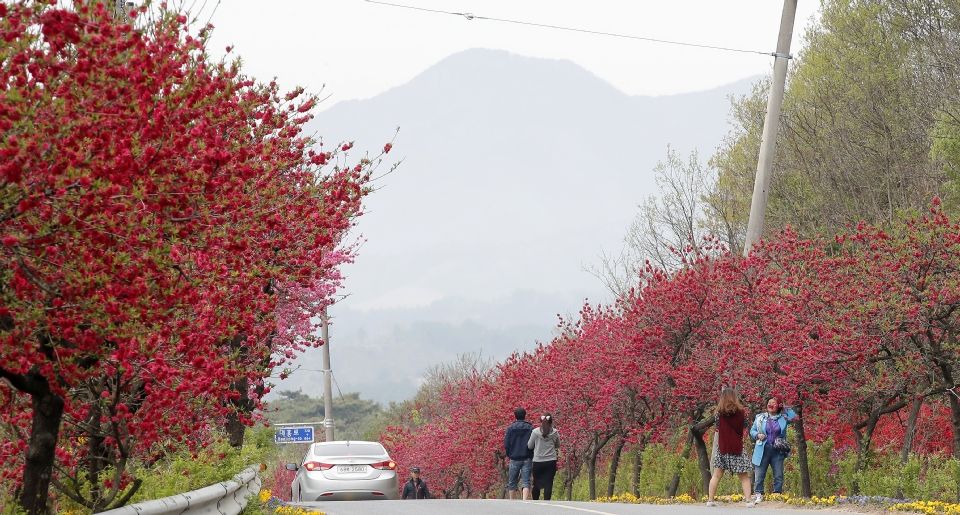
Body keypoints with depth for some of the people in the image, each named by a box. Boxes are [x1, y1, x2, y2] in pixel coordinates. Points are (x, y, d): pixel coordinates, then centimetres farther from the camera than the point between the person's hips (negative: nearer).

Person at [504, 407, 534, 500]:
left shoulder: (510, 428, -1)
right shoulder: (531, 428, 0)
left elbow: (506, 445, -2)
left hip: (514, 459, 0)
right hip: (527, 459, 0)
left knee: (512, 482, 11)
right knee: (526, 481, -4)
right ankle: (525, 500, -21)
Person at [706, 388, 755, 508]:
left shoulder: (719, 413, -5)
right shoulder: (741, 412, -5)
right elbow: (746, 425, 11)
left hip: (722, 448, 1)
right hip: (738, 447, -1)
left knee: (717, 475, 6)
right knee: (744, 476, 5)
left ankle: (710, 500, 5)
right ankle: (748, 500, -2)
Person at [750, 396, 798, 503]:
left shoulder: (782, 418, 9)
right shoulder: (760, 418, 9)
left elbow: (794, 417, -3)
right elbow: (752, 430, 13)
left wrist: (784, 408, 4)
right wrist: (758, 435, -8)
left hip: (777, 451, 1)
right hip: (763, 449, -1)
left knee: (778, 475, 1)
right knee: (760, 474, -1)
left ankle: (777, 494, 8)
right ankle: (758, 494, 5)